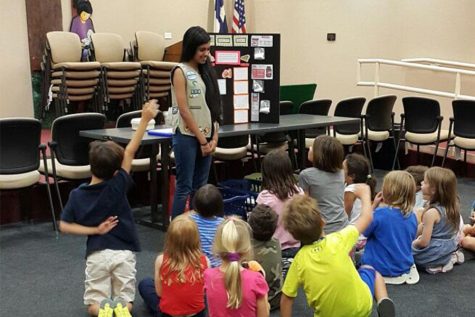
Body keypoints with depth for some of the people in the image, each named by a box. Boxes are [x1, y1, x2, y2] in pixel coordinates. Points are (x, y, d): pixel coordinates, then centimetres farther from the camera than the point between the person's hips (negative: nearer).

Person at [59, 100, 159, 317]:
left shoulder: (77, 195, -5)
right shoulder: (118, 186, -10)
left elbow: (64, 226, -3)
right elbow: (130, 152, -6)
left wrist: (95, 230, 0)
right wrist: (145, 119, -4)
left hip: (96, 255, 1)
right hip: (123, 253, -1)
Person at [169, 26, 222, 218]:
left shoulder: (207, 71, 13)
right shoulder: (180, 72, -7)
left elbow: (214, 106, 12)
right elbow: (184, 110, -12)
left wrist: (214, 137, 2)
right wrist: (201, 139, -11)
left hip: (206, 136, 7)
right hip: (187, 136, -6)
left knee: (201, 187, 10)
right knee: (184, 187, -4)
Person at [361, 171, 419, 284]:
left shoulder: (380, 214, -26)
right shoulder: (412, 216, -8)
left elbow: (364, 231, -9)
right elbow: (411, 239, 8)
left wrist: (374, 206, -11)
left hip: (381, 267, -6)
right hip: (405, 266, 6)